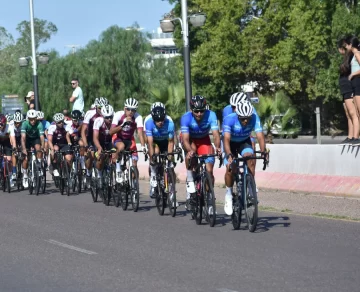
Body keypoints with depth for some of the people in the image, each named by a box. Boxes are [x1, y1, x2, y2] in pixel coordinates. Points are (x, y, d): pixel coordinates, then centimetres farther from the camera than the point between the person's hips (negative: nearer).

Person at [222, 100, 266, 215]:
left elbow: (260, 136, -33)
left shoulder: (254, 118, -28)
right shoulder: (229, 119, -33)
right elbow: (226, 139, -41)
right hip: (231, 143, -1)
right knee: (230, 169, -19)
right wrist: (229, 155, -55)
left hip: (244, 142, 2)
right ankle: (229, 194, 3)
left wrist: (263, 151, -49)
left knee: (250, 160, -27)